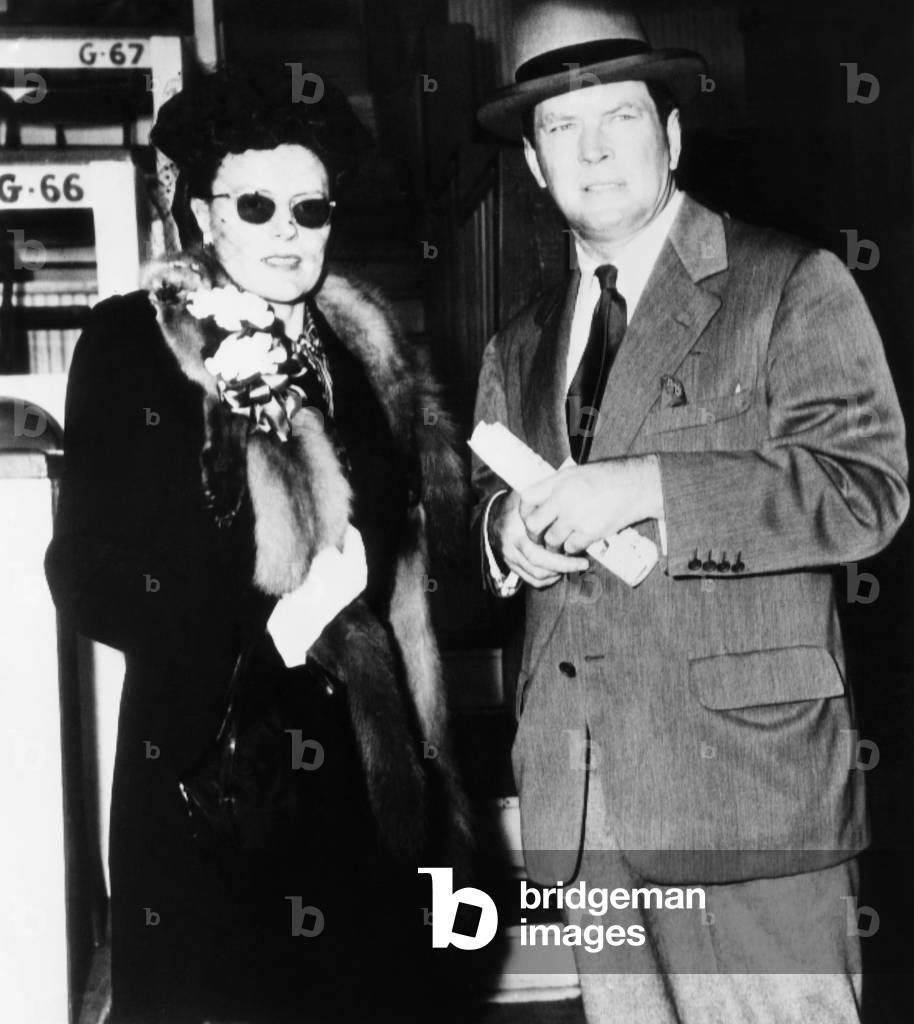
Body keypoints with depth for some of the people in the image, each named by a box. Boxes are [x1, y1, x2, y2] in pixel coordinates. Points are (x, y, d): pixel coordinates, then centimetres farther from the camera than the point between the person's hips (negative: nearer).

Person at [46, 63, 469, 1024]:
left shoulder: (362, 346, 9)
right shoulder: (131, 345, -6)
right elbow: (90, 579, -9)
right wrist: (272, 634, -16)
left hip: (364, 764, 4)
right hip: (206, 765, -4)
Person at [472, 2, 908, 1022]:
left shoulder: (793, 286, -2)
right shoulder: (521, 344, 17)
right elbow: (482, 495, 22)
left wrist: (648, 488, -18)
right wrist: (506, 526, -3)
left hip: (745, 791, -5)